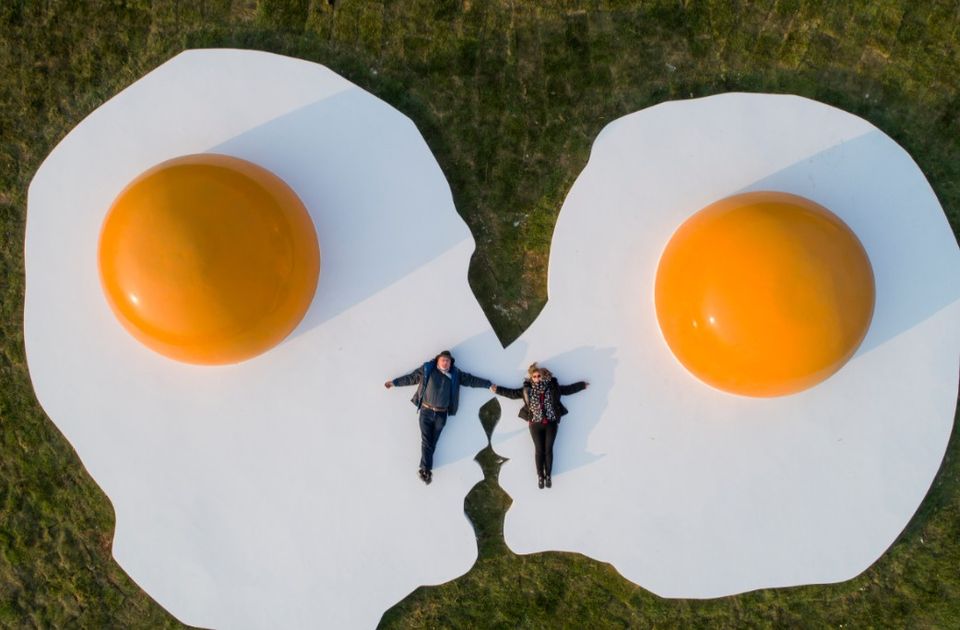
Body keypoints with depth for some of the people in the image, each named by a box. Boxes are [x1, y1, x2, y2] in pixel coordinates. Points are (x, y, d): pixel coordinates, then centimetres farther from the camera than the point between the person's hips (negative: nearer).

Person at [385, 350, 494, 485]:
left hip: (441, 414, 2)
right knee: (426, 441, -5)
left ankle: (424, 469, 7)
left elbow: (472, 380, 9)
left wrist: (489, 384, 10)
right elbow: (411, 377, 6)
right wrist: (394, 382, 8)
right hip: (426, 411, -1)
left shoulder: (455, 374, 4)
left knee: (432, 442, 3)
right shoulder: (427, 370, -1)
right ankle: (426, 470, -3)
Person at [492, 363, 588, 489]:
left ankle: (548, 476, 13)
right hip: (535, 424, 0)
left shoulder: (553, 387, 4)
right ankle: (540, 476, 14)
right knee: (539, 450, 1)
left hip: (551, 423, 0)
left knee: (548, 449, 1)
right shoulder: (527, 389, 3)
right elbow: (512, 393, 10)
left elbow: (568, 389, 13)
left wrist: (582, 385, 15)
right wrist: (498, 390, 8)